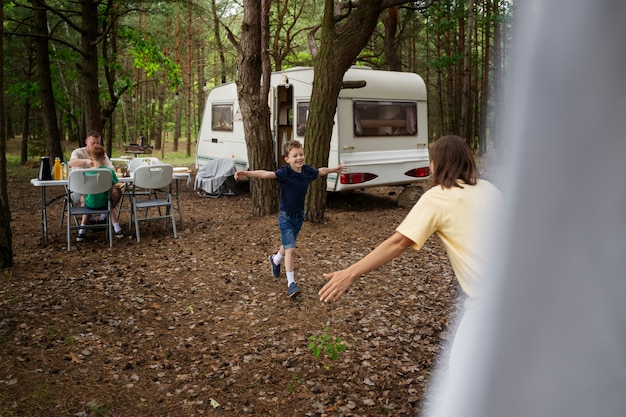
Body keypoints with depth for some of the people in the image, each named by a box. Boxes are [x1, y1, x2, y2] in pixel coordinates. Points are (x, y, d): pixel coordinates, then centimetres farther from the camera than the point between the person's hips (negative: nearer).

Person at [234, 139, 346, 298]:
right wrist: (246, 173, -52)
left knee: (288, 245, 24)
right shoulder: (284, 173, -23)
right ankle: (291, 283, -4)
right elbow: (265, 174, -37)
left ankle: (275, 260, 55)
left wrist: (335, 169, 33)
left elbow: (321, 171, 15)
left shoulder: (307, 170, -6)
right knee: (290, 249, -13)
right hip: (286, 216, -6)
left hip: (299, 215, 6)